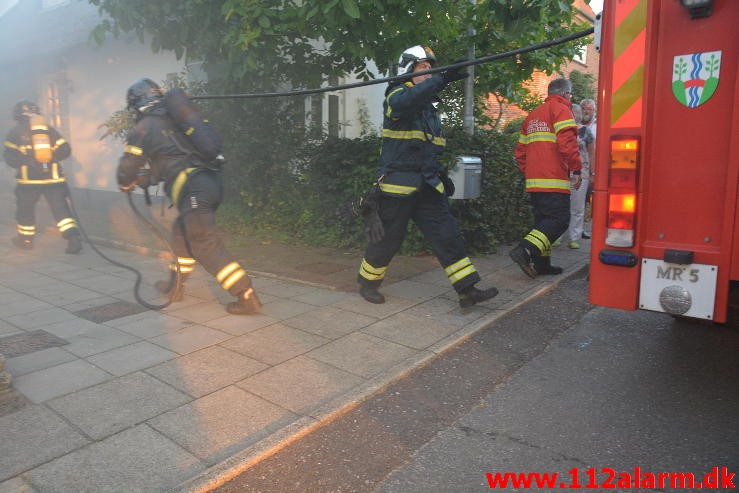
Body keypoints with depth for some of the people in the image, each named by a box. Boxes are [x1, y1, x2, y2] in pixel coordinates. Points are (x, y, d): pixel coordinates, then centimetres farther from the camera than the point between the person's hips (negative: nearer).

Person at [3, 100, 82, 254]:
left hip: (28, 178, -1)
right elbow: (64, 150, 5)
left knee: (25, 209, 17)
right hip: (53, 177, 2)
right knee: (60, 208, 0)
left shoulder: (15, 132, 1)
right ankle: (73, 238, -15)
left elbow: (11, 158, -4)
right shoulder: (49, 129, 8)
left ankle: (26, 240, 30)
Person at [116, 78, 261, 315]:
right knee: (181, 231, 24)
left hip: (192, 189, -8)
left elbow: (127, 167, 9)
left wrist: (127, 185, 32)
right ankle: (175, 285, 35)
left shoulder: (143, 128, 3)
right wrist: (148, 178, 44)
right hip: (214, 181, 8)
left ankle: (247, 297, -12)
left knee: (207, 246, -7)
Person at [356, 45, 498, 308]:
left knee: (447, 234, -1)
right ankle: (367, 281, 25)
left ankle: (468, 290, 0)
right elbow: (404, 102, -34)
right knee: (387, 239, 3)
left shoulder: (428, 105, 19)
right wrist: (441, 80, -40)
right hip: (397, 183, -7)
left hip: (427, 186, 7)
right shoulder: (396, 95, -6)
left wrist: (441, 174, 17)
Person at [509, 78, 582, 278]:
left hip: (534, 180, 9)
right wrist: (576, 169, -10)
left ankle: (542, 264, 14)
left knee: (543, 220, 13)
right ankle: (525, 250, -22)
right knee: (560, 219, -9)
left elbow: (520, 151, 22)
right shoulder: (561, 110, -2)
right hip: (554, 180, -9)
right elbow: (567, 142, -17)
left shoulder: (533, 114, 23)